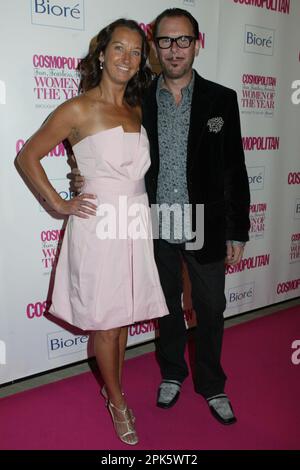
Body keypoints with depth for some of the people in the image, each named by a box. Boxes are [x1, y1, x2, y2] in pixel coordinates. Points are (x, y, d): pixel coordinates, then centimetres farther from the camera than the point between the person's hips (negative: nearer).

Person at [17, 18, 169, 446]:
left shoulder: (137, 111, 11)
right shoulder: (79, 109, -8)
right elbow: (27, 157, -3)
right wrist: (60, 205, -6)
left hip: (136, 227, 6)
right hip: (98, 227, -5)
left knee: (124, 318, 16)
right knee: (105, 322, 7)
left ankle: (115, 389, 36)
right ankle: (116, 401, 27)